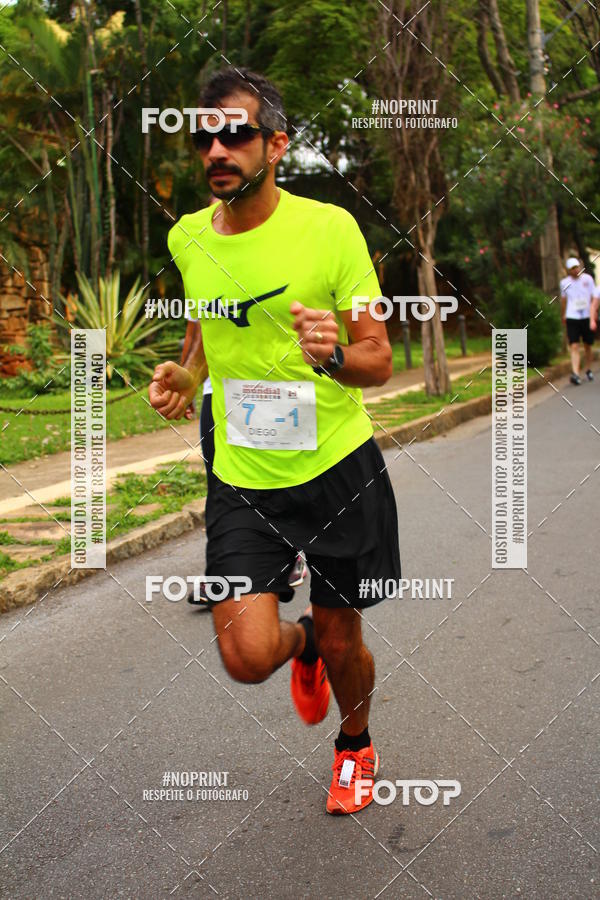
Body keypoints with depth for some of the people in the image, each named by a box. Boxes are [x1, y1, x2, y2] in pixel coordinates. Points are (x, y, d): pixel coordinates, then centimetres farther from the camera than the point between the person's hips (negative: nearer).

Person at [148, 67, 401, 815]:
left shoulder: (330, 227, -11)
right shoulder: (186, 237, 2)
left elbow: (378, 360, -8)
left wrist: (335, 354, -30)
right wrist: (187, 374, 0)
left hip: (338, 467, -2)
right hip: (242, 477, 3)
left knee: (343, 644, 10)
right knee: (247, 657, -9)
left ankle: (356, 745, 45)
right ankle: (300, 641, 30)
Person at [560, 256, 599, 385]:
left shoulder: (588, 279, -2)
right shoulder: (564, 283, 2)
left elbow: (595, 298, -1)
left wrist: (593, 316, -8)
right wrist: (564, 314, 27)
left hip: (587, 317, 0)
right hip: (572, 318, 0)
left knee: (588, 346, 10)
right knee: (574, 346, -12)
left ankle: (588, 370, 28)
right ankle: (575, 374, -20)